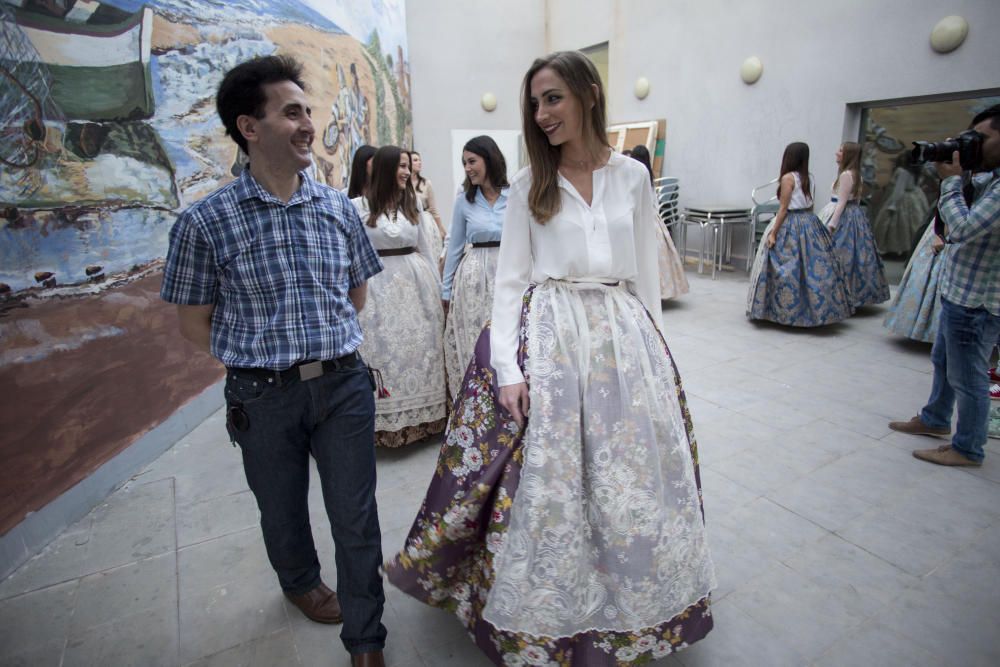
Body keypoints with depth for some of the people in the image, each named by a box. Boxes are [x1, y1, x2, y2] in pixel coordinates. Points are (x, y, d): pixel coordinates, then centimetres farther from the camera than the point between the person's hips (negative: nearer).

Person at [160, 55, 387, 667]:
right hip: (265, 395, -1)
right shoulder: (207, 222, -9)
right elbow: (195, 320, 0)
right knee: (282, 511, 22)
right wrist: (267, 357, -1)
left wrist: (330, 344, 7)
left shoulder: (338, 208, 1)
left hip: (343, 383, 2)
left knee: (356, 519, 7)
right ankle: (301, 582, 54)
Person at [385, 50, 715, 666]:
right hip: (547, 339, -1)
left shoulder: (632, 176, 7)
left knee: (629, 480, 10)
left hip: (624, 340, 2)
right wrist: (507, 367, -12)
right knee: (544, 481, 3)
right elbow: (510, 280, -2)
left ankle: (633, 614, 36)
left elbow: (646, 275, 10)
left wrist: (653, 348, 9)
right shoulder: (529, 184, 3)